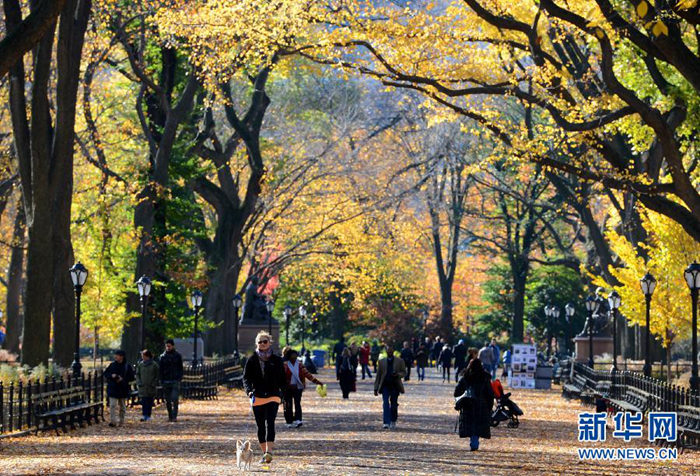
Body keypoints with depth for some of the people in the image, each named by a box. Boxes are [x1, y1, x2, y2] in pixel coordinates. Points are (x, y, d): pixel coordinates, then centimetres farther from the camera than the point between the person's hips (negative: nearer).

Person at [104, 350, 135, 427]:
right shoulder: (112, 365, 4)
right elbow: (105, 374, 8)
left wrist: (122, 379, -15)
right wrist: (111, 376, -12)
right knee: (113, 405, -10)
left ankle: (121, 421, 20)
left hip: (123, 389, 0)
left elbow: (131, 378, -1)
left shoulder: (127, 366, -1)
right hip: (113, 388, 0)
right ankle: (113, 421, -13)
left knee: (122, 406, 10)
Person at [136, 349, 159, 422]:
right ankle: (144, 415, -10)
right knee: (144, 402, -7)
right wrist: (139, 383, 0)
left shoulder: (154, 364, -2)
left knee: (150, 402, 4)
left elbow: (156, 376, 3)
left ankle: (148, 416, 11)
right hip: (143, 386, 1)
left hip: (151, 386, -1)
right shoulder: (140, 364, 6)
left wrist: (154, 384, -6)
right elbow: (137, 374, 12)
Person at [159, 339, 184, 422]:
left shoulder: (178, 356, 5)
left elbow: (180, 368, 7)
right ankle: (170, 416, 13)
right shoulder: (163, 356, 7)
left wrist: (179, 378, -5)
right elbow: (161, 370, 8)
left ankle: (174, 416, -12)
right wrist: (161, 381, 0)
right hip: (166, 381, 2)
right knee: (168, 401, 5)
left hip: (175, 381, -2)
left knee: (175, 399, -12)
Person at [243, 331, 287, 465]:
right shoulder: (252, 360, 6)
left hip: (273, 397, -2)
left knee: (270, 423, -17)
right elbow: (246, 377, 0)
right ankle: (264, 453, 16)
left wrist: (281, 394, 4)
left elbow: (283, 379, 13)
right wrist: (249, 390, -17)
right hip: (257, 397, 2)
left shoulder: (277, 360, 6)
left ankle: (269, 451, -27)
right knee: (260, 426, 7)